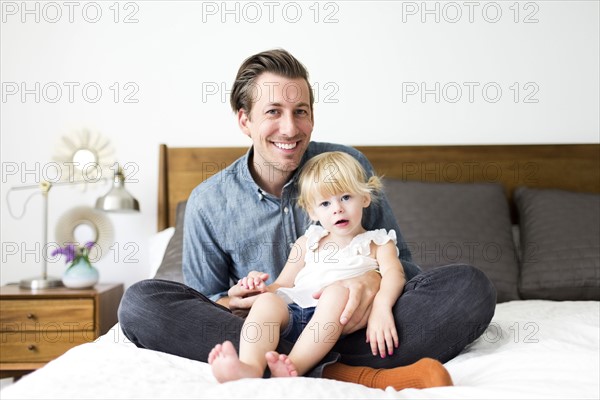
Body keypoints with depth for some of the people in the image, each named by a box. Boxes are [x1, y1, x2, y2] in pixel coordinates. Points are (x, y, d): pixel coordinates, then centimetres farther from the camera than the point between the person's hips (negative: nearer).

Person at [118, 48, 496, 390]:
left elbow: (400, 261, 7)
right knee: (140, 301, -25)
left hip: (349, 326, 1)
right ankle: (349, 375, -35)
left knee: (470, 286, -21)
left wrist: (375, 279, -19)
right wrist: (230, 302, -16)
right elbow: (199, 302, 10)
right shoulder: (208, 203, 1)